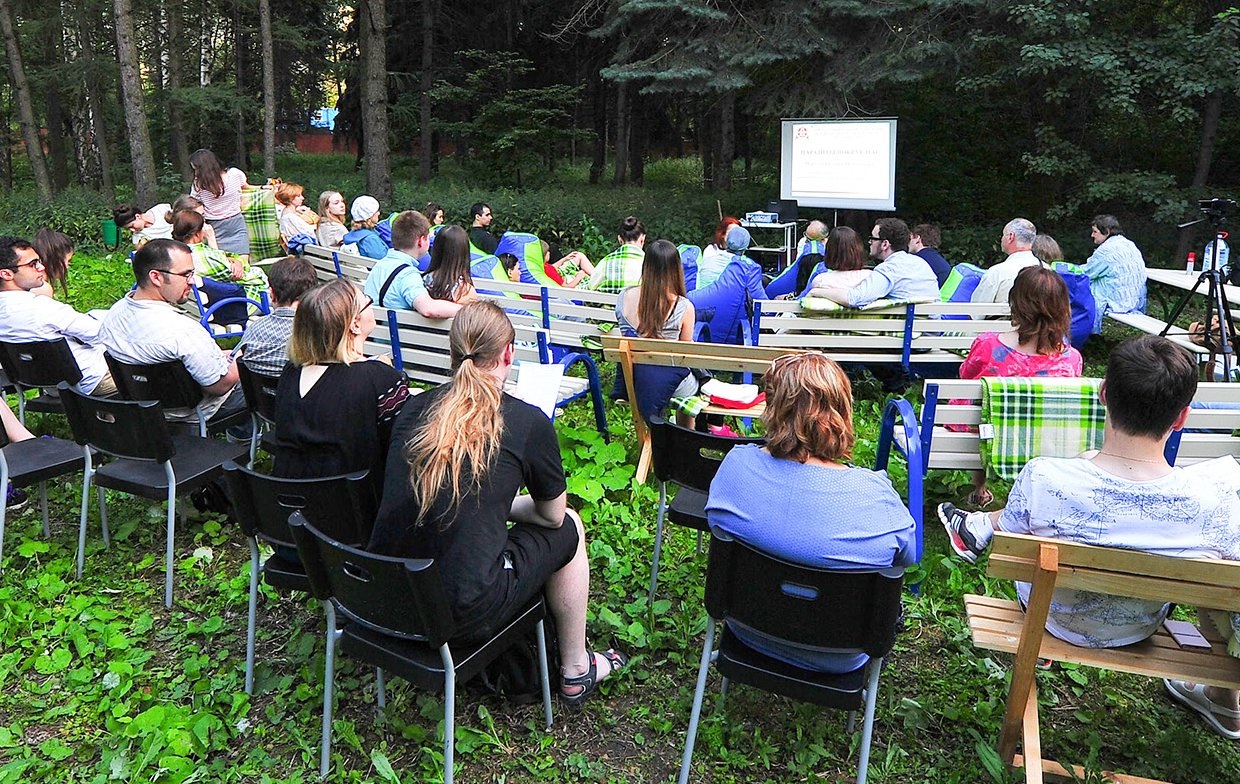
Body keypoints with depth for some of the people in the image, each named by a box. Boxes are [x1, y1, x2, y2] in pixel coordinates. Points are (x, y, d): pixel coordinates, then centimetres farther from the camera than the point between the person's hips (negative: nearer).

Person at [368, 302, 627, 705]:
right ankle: (575, 671, 32)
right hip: (463, 615, -5)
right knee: (568, 528, 17)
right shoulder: (527, 422, -9)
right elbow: (552, 514, 5)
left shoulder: (414, 409, 5)